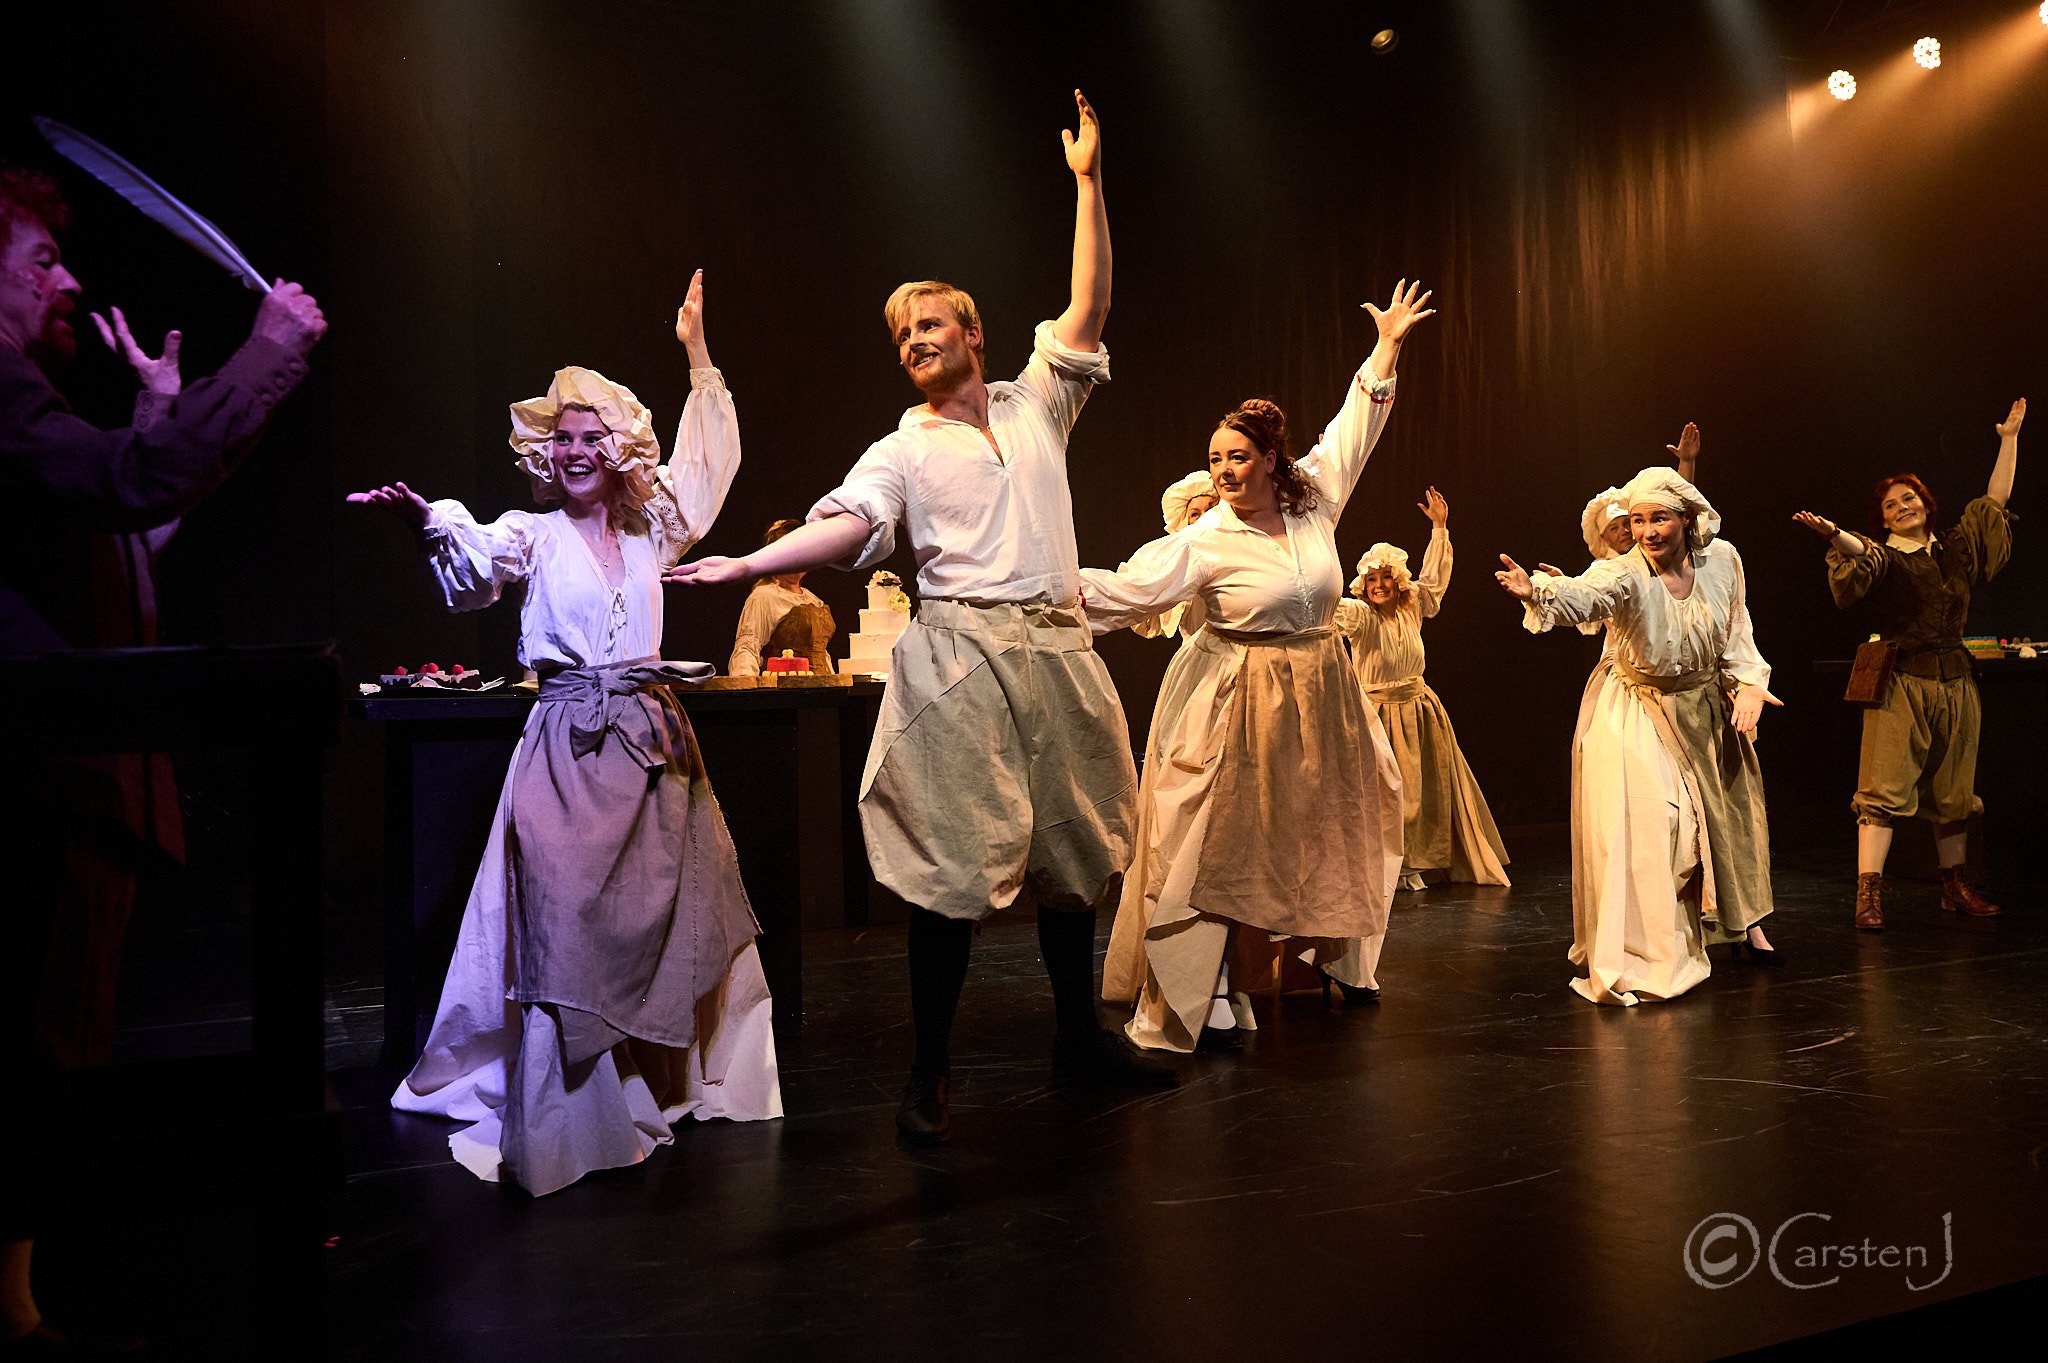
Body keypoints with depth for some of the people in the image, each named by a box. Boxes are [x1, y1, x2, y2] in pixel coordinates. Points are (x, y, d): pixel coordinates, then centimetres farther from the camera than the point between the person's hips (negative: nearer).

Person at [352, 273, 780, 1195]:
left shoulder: (649, 536, 13)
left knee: (665, 918, 8)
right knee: (563, 923, -8)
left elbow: (708, 463, 23)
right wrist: (429, 523, -41)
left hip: (653, 745, 4)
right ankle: (563, 1120, -3)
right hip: (570, 749, -4)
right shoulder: (532, 536, 2)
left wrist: (697, 356, 23)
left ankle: (664, 1087, 22)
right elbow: (474, 566, -19)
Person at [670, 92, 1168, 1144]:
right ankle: (930, 1071, 3)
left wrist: (1087, 182, 6)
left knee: (1071, 847, 10)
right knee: (954, 859, -6)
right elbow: (845, 525, -7)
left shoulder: (1038, 404, 16)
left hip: (1056, 652, 3)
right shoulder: (903, 449, 8)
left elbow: (1088, 308, 9)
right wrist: (745, 563, -23)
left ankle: (1080, 1035, 25)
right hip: (959, 656, -3)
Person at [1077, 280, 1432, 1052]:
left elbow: (1353, 430, 11)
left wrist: (1388, 344, 16)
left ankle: (1335, 953, 34)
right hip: (1240, 704, -5)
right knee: (1227, 842, -3)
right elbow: (1126, 588, -16)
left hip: (1317, 698, 5)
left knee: (1323, 830, 16)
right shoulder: (1204, 543, -11)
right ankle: (1207, 986, 5)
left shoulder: (1314, 502, 0)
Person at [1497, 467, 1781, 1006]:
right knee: (1642, 826, -13)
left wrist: (1748, 682, -9)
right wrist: (1537, 592, -68)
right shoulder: (1625, 575, -25)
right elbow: (1580, 596, -48)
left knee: (1728, 811, 19)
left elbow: (1736, 631, 4)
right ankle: (1647, 956, 0)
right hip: (1638, 713, -5)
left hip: (1706, 706, 5)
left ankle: (1741, 918, 44)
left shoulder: (1722, 559, -11)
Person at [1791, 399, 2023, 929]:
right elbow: (1861, 554, -23)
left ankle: (1955, 886, 22)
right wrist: (1835, 536, -45)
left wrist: (2009, 439, 22)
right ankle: (1868, 892, -14)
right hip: (1902, 683, -5)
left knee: (1953, 791, 11)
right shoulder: (1884, 556, 0)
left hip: (1955, 681, 5)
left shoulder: (1958, 547, 14)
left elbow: (1996, 500, 21)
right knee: (1884, 788, -11)